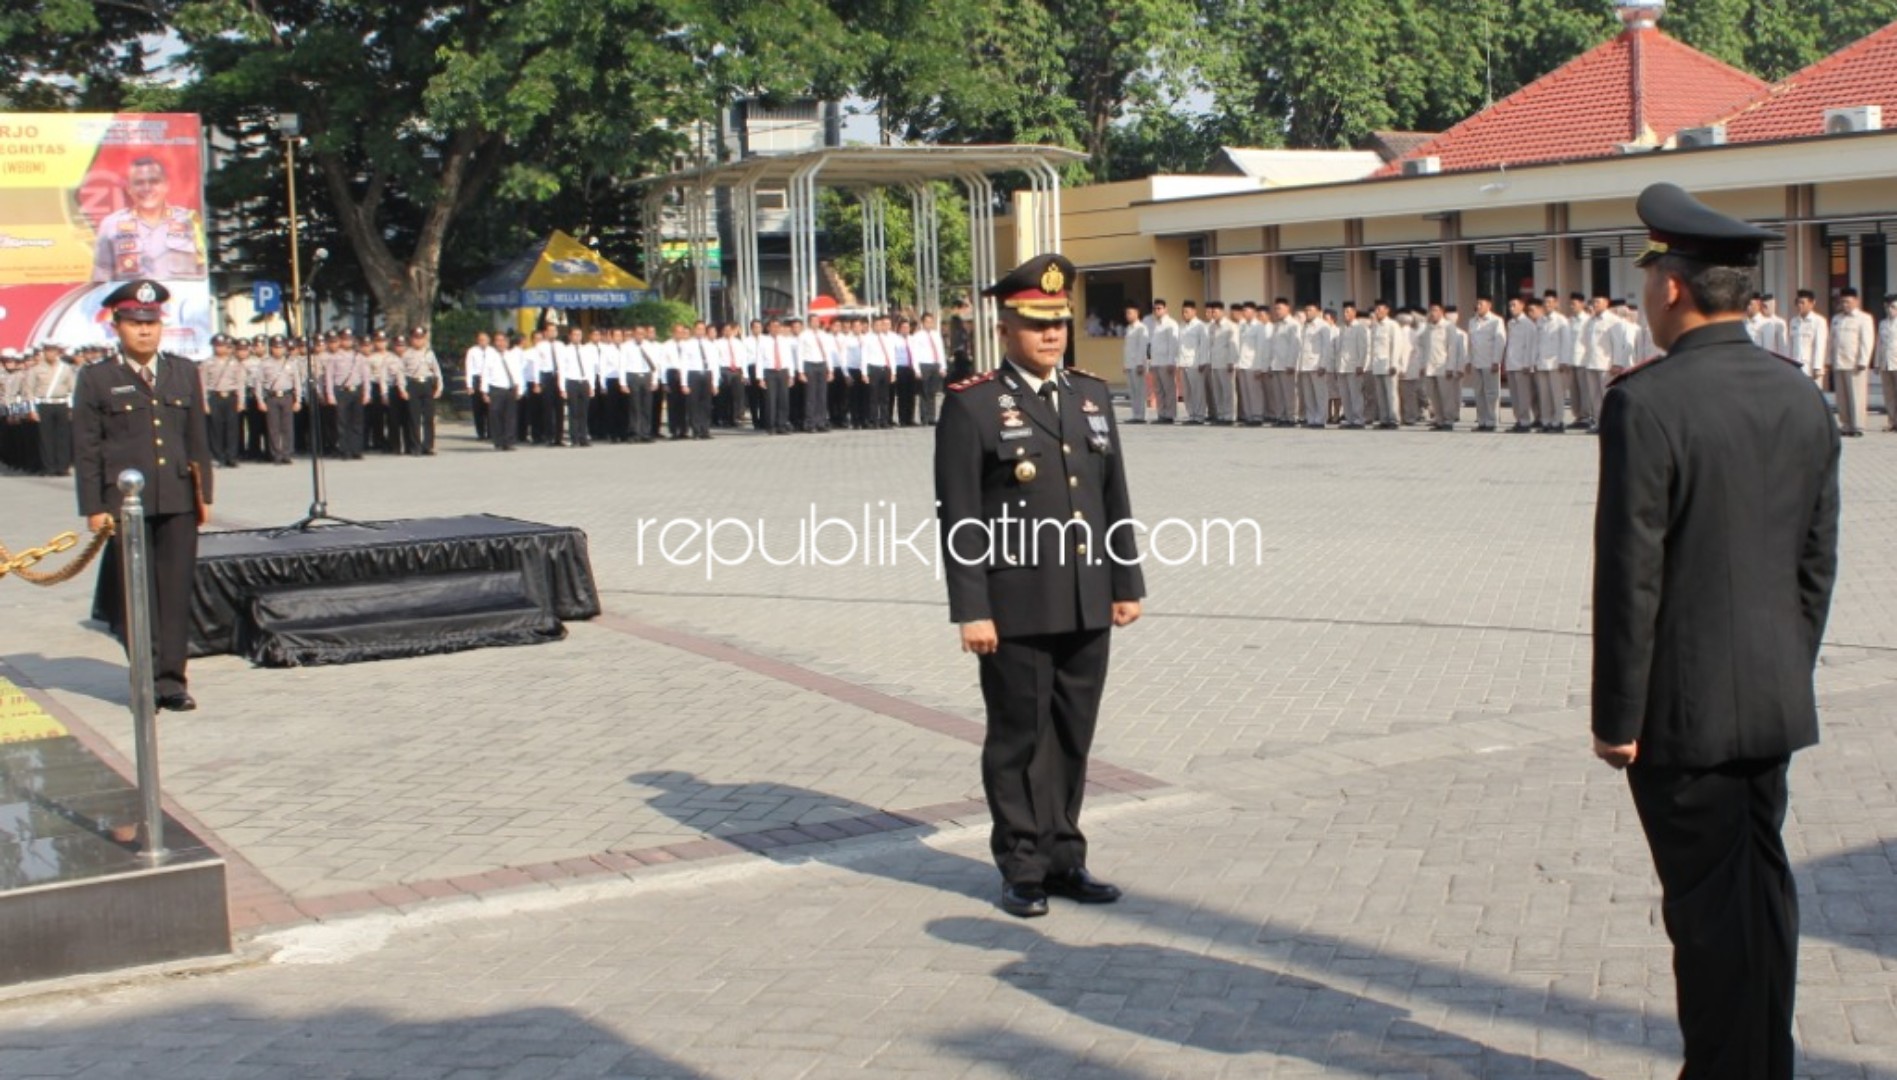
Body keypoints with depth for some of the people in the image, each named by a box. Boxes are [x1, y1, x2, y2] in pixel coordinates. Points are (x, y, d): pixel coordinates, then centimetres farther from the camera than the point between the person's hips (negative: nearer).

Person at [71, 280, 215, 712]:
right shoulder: (96, 379, 3)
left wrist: (204, 493, 11)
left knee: (176, 591, 2)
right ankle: (149, 679, 5)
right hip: (125, 502, -3)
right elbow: (86, 449, 1)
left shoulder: (184, 373, 13)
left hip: (178, 501, 3)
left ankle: (172, 680, 6)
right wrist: (93, 508, -4)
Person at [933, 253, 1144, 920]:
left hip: (1087, 607, 5)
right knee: (1020, 739, 4)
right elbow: (959, 517, -10)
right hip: (1016, 609, -5)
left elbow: (1115, 499, 16)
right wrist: (971, 609, -14)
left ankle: (1064, 858, 23)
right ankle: (1023, 869, 15)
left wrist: (1127, 583, 12)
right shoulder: (972, 406, -6)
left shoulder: (1092, 397, 12)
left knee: (1073, 737, 12)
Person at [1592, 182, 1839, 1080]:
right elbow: (1818, 563, 9)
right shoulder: (1803, 400, 4)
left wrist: (1616, 715, -11)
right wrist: (1790, 669, 19)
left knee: (1707, 900, 1)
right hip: (1775, 701, 7)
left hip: (1684, 705, -7)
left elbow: (1631, 574, -18)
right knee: (1762, 886, 16)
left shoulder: (1645, 402, -17)